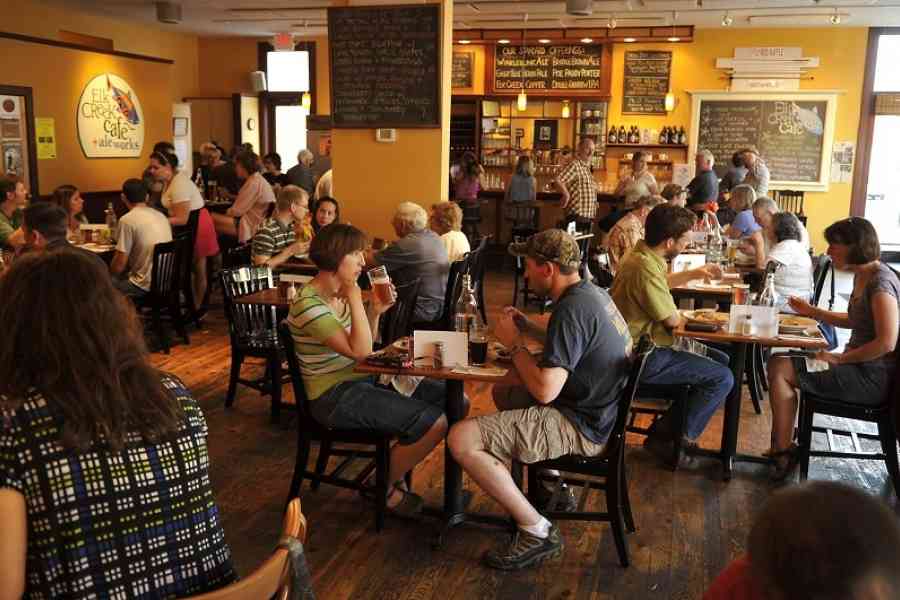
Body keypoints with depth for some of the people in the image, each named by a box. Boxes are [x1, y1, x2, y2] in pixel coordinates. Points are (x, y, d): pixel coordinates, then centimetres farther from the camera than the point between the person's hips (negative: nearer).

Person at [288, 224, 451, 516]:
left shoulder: (340, 293, 7)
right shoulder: (309, 304, -20)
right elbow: (359, 351, -25)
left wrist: (375, 312, -1)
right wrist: (355, 298, -22)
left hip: (364, 379, 9)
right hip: (335, 396, -9)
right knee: (436, 423, -20)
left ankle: (393, 470, 16)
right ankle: (385, 489, 6)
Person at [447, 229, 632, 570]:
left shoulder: (571, 309, -24)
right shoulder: (591, 292, 6)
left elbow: (544, 390, -27)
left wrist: (515, 344, -12)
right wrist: (527, 327, 11)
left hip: (580, 427, -10)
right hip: (594, 410, 11)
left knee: (461, 439, -19)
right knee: (502, 392, 29)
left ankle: (537, 532, -8)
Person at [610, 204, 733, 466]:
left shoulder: (643, 255, 8)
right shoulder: (645, 268, -26)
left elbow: (662, 282, 32)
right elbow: (672, 319, -18)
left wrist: (695, 273, 23)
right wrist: (683, 313, 4)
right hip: (646, 357, -11)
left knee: (721, 360, 16)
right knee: (722, 378, -11)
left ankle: (667, 426, 18)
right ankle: (670, 439, 3)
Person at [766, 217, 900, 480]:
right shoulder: (861, 276, 9)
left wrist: (840, 358, -18)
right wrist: (812, 312, 14)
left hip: (873, 377, -10)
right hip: (859, 366, 10)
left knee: (781, 370, -14)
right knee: (777, 362, 5)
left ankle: (784, 451, -1)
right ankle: (782, 444, 7)